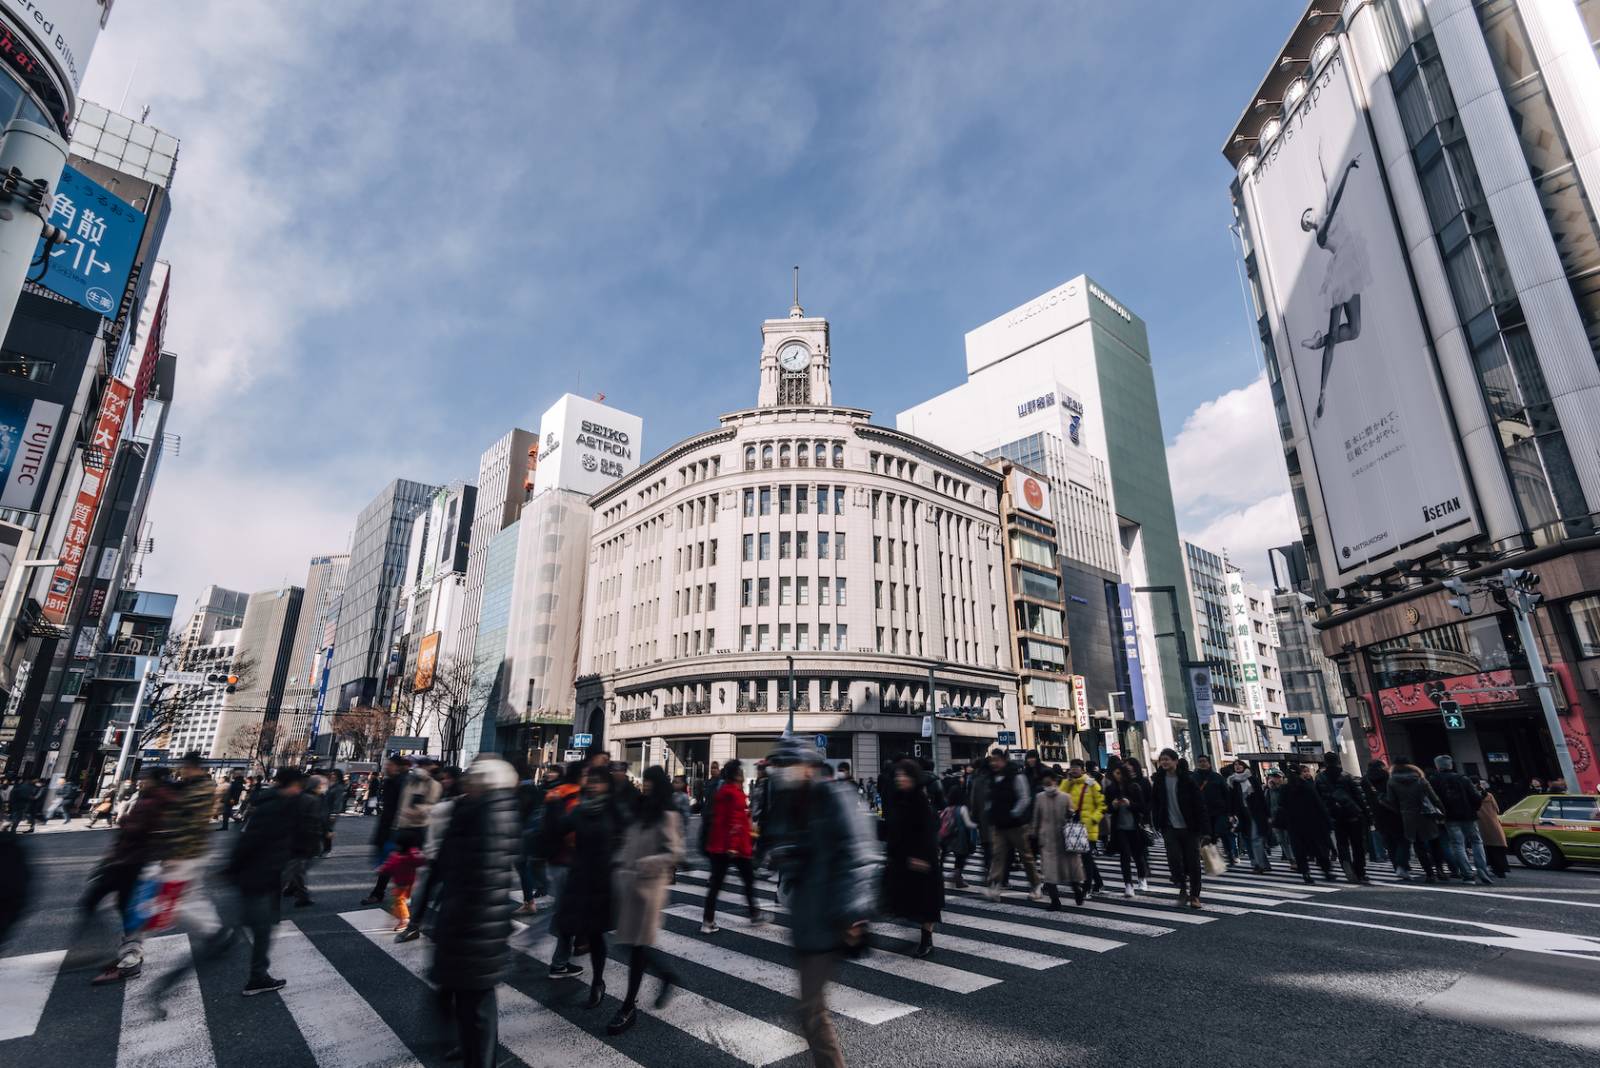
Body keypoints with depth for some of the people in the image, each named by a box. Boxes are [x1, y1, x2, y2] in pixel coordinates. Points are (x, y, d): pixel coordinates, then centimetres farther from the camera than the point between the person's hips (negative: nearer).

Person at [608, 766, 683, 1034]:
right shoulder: (642, 810, 10)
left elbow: (675, 853, -16)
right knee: (633, 942, 13)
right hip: (627, 881, 7)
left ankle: (630, 1007, 15)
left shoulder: (668, 815, -12)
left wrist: (645, 864, -25)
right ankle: (667, 976, 34)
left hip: (648, 885, -7)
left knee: (637, 944, 2)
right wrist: (620, 863, 8)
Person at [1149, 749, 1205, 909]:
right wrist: (1157, 822, 0)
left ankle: (1194, 895, 19)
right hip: (1170, 828, 2)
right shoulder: (1159, 779, 2)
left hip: (1189, 828, -2)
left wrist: (1202, 826, -12)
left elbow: (1198, 804, -8)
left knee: (1193, 862, 4)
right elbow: (1154, 802, 7)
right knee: (1174, 859, -9)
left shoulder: (1187, 778, -8)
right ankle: (1183, 886, 15)